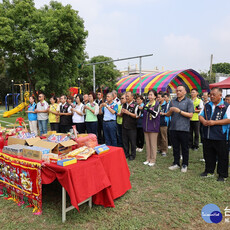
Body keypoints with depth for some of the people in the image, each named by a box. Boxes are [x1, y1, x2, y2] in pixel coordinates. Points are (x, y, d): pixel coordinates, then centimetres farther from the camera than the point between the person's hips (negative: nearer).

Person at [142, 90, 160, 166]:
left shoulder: (157, 104, -5)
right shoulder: (146, 104, 12)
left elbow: (155, 114, -18)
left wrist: (149, 109, -30)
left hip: (153, 127, -6)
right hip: (146, 127, 6)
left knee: (153, 144, 1)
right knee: (147, 144, 11)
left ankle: (153, 160, 10)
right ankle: (148, 159, 22)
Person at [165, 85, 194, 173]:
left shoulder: (188, 101, 0)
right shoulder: (172, 101, 13)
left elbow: (190, 115, -9)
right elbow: (167, 115, 12)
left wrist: (179, 111, -17)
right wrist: (170, 110, -10)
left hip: (184, 128, -4)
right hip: (173, 128, 4)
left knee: (184, 148, 6)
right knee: (175, 147, 11)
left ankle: (185, 165, 18)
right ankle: (176, 163, 23)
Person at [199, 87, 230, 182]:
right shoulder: (207, 105, 12)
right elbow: (200, 115, 15)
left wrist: (214, 122, -20)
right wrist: (203, 121, -8)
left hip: (220, 137, -5)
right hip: (207, 136, 6)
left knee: (222, 156, 6)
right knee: (208, 155, 16)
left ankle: (222, 175, 20)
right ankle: (209, 171, 31)